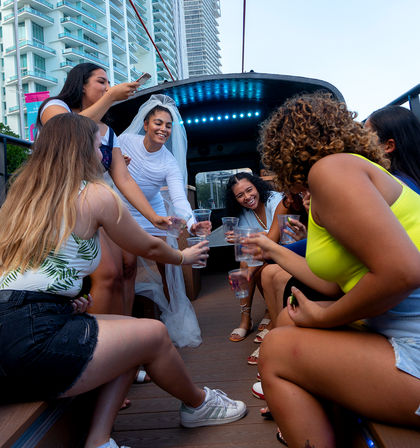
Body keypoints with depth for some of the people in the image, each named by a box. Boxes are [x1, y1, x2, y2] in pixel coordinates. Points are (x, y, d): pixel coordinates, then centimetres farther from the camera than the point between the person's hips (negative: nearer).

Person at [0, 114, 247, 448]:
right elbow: (148, 247, 7)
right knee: (155, 334, 6)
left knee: (133, 331, 15)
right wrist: (184, 256, 26)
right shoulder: (94, 194, -6)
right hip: (33, 338, -8)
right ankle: (198, 405, 32)